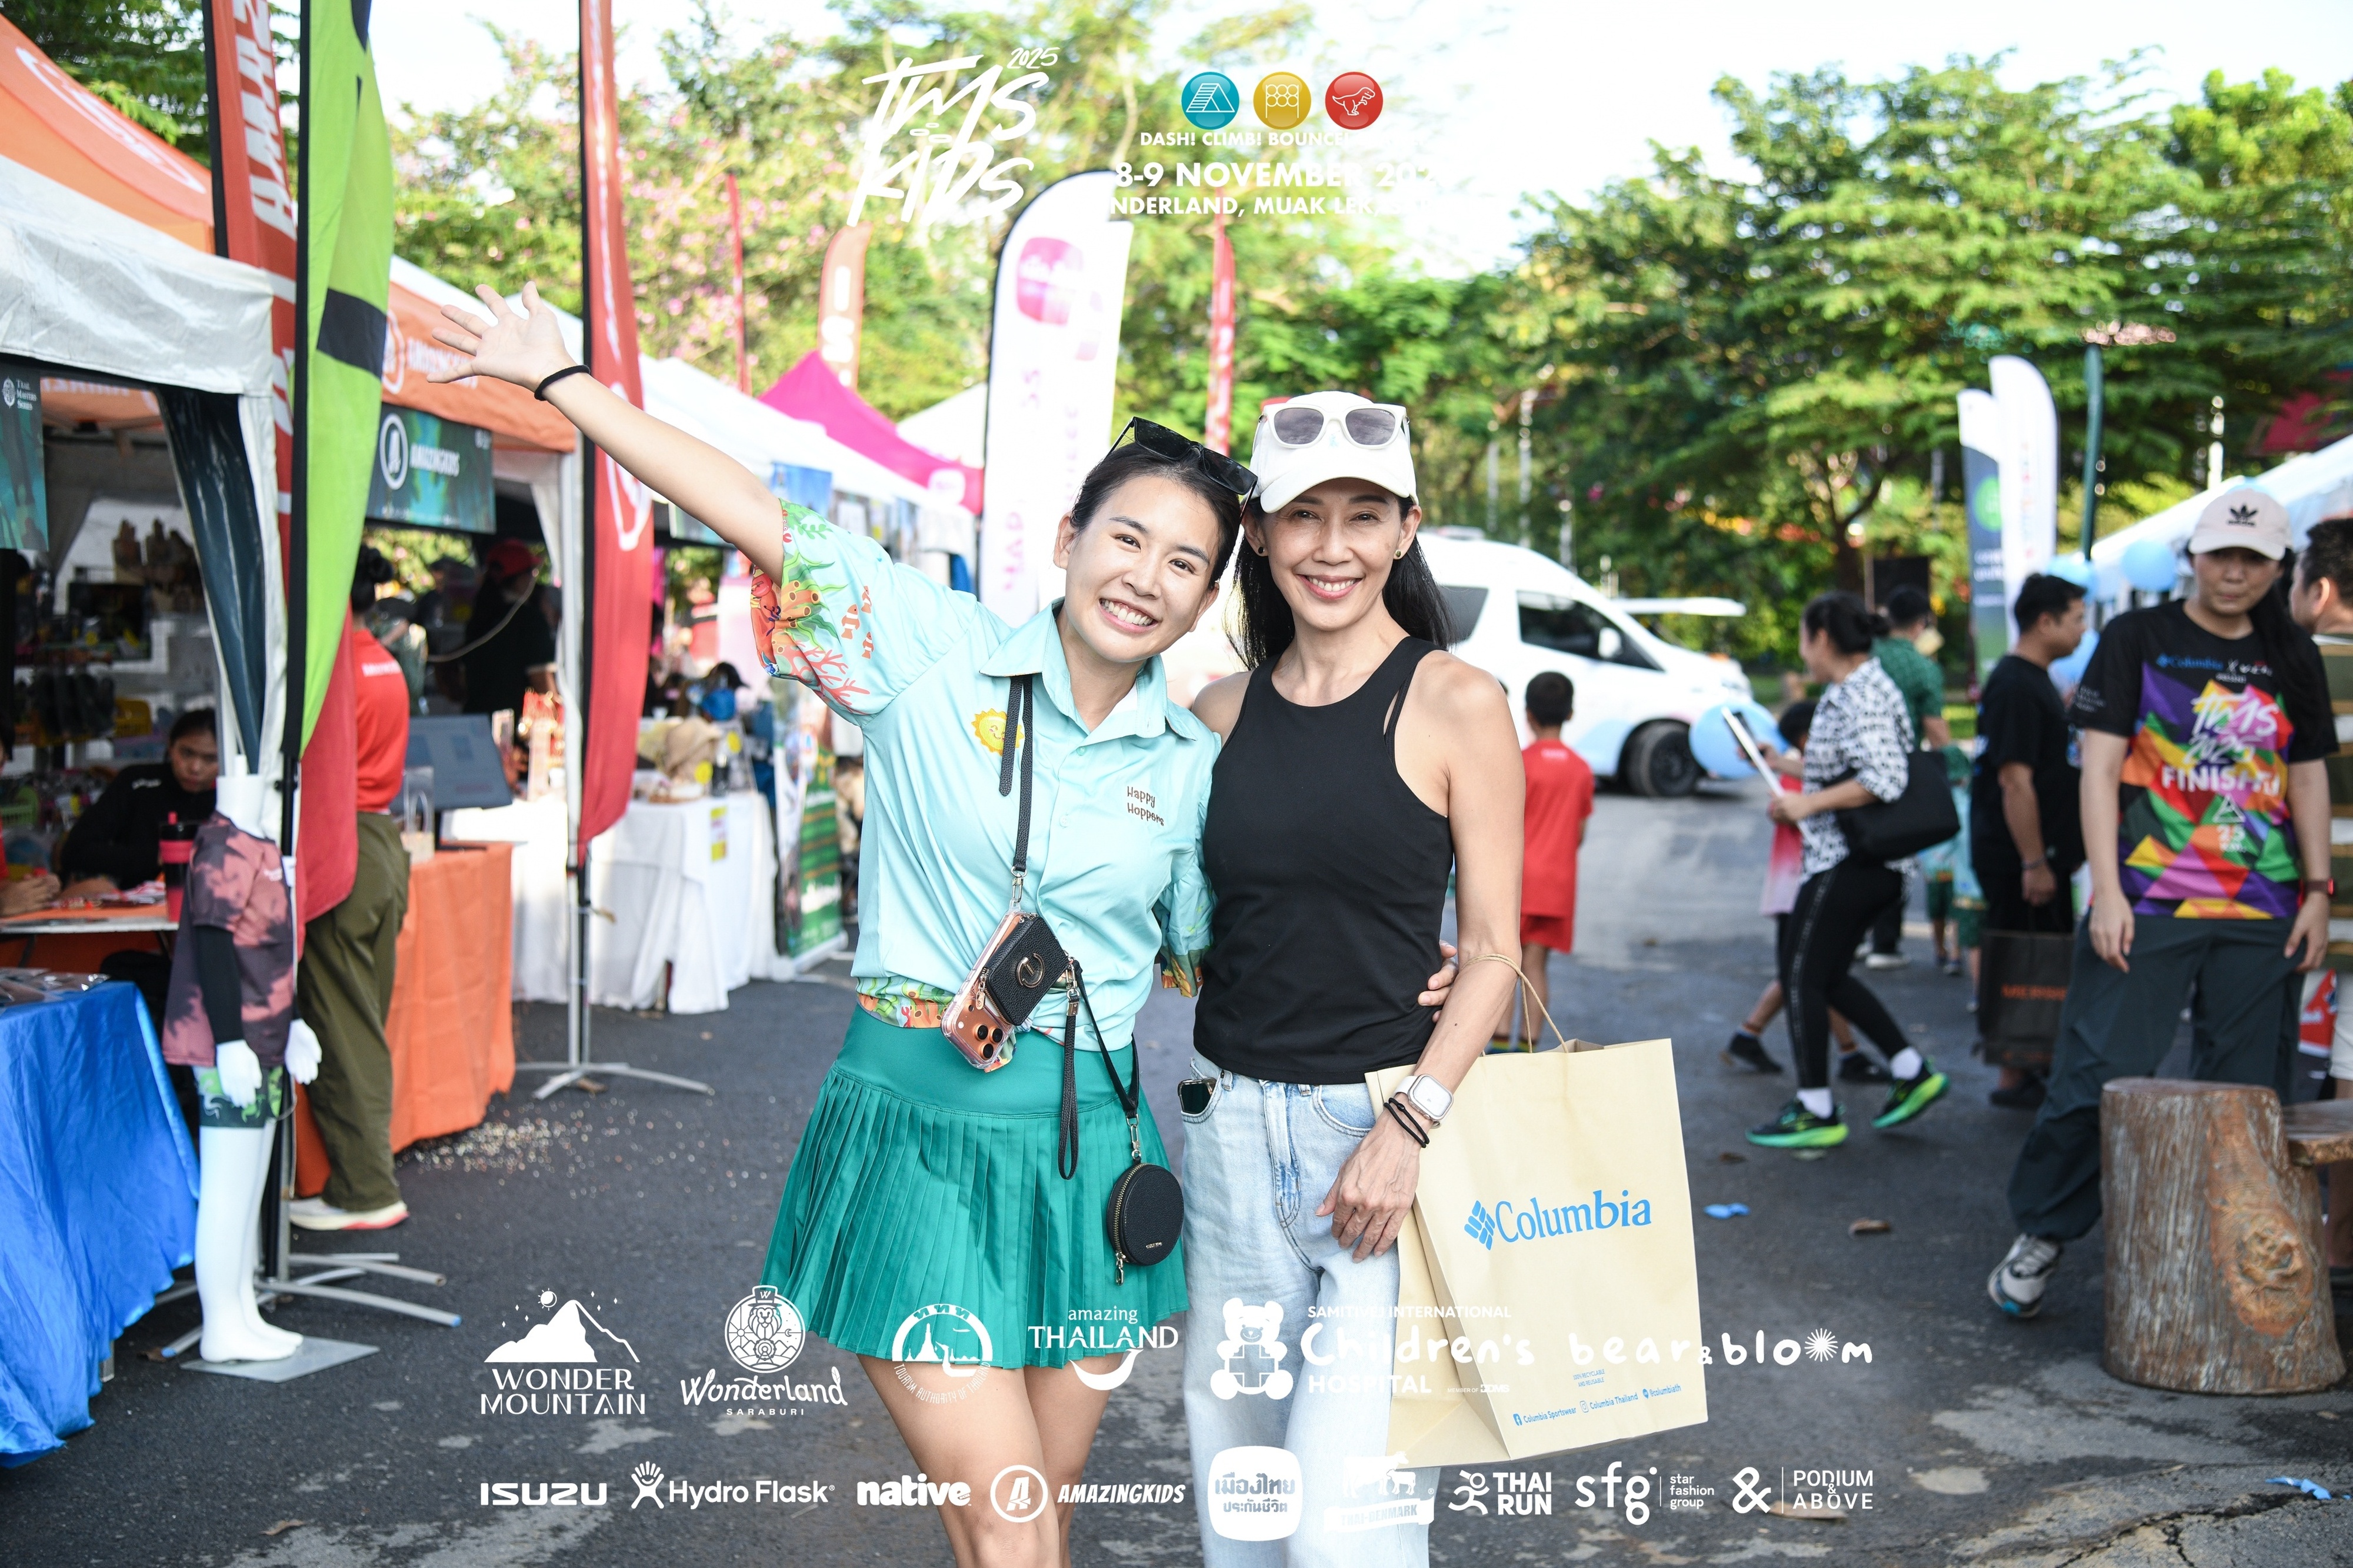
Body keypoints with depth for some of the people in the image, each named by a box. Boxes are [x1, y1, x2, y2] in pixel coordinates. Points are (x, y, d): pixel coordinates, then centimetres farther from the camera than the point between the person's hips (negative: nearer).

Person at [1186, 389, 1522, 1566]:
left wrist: (1409, 1127, -15)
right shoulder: (1221, 711, 8)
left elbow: (1493, 949, -5)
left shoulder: (1456, 704, -4)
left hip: (1388, 1124, -4)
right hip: (1230, 1125, 5)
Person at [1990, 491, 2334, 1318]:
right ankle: (2042, 1234, 11)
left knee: (2246, 1093, 7)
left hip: (2261, 916, 4)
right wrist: (2106, 891, -10)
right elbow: (2100, 766, -3)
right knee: (2099, 1077, -5)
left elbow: (2308, 777, 16)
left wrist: (2318, 892, 7)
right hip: (2147, 903, -4)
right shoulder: (2138, 638, 1)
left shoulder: (2293, 659, 12)